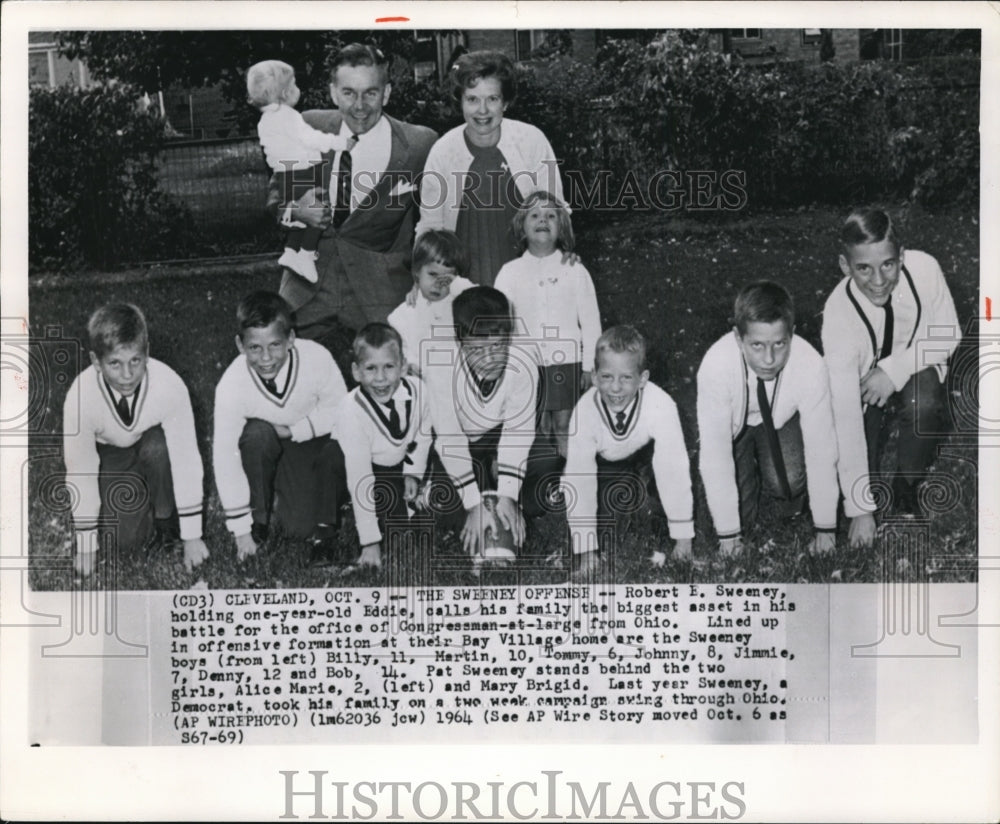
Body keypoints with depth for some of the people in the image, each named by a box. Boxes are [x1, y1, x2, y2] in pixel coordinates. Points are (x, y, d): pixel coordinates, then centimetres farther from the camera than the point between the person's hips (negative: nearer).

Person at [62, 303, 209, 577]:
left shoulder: (169, 385, -33)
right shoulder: (80, 397, -31)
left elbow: (186, 460, -27)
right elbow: (80, 473, -21)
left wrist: (192, 536, -21)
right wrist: (85, 544, -12)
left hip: (154, 445, 0)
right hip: (110, 456, 0)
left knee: (157, 448, -35)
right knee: (126, 539, -17)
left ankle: (166, 521, -8)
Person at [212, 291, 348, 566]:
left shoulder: (317, 358, -28)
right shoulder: (231, 385, -28)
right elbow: (224, 455, -24)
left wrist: (293, 430, -27)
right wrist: (241, 529, -22)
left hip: (311, 439, 0)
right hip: (270, 451, 0)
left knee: (337, 444, -32)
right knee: (257, 434, -33)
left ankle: (325, 528, -6)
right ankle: (258, 521, -9)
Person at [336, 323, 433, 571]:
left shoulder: (416, 389, -24)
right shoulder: (351, 411, -35)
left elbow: (423, 433, 2)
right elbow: (359, 477, -35)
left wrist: (413, 473, -6)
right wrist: (370, 542, -34)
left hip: (401, 463, 4)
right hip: (369, 470, -4)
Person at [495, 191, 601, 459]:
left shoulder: (575, 271, 3)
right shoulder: (510, 272, 5)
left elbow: (591, 321, 4)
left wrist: (590, 366, 1)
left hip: (567, 362, -1)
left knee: (564, 428, 3)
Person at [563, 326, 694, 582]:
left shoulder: (660, 405, -36)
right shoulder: (585, 411, -30)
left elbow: (673, 469, -32)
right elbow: (579, 479, -29)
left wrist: (683, 537, -29)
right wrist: (586, 551, -29)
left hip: (644, 457, 0)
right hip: (605, 465, 1)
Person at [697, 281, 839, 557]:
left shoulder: (810, 364, -34)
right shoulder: (716, 365, -37)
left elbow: (820, 446, -26)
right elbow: (714, 453, -31)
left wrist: (825, 528, -19)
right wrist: (727, 533, -26)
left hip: (781, 421, 0)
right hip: (735, 426, 0)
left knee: (789, 481, -27)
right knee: (742, 515, -12)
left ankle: (789, 503, 10)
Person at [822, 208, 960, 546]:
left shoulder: (924, 269, -26)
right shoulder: (839, 314, -32)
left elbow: (947, 337, -9)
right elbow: (846, 415, -33)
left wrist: (895, 369, -29)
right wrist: (860, 509, -33)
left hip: (913, 373, 0)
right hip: (862, 386, 0)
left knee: (924, 402, -34)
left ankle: (907, 484, -5)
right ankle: (884, 425, 19)